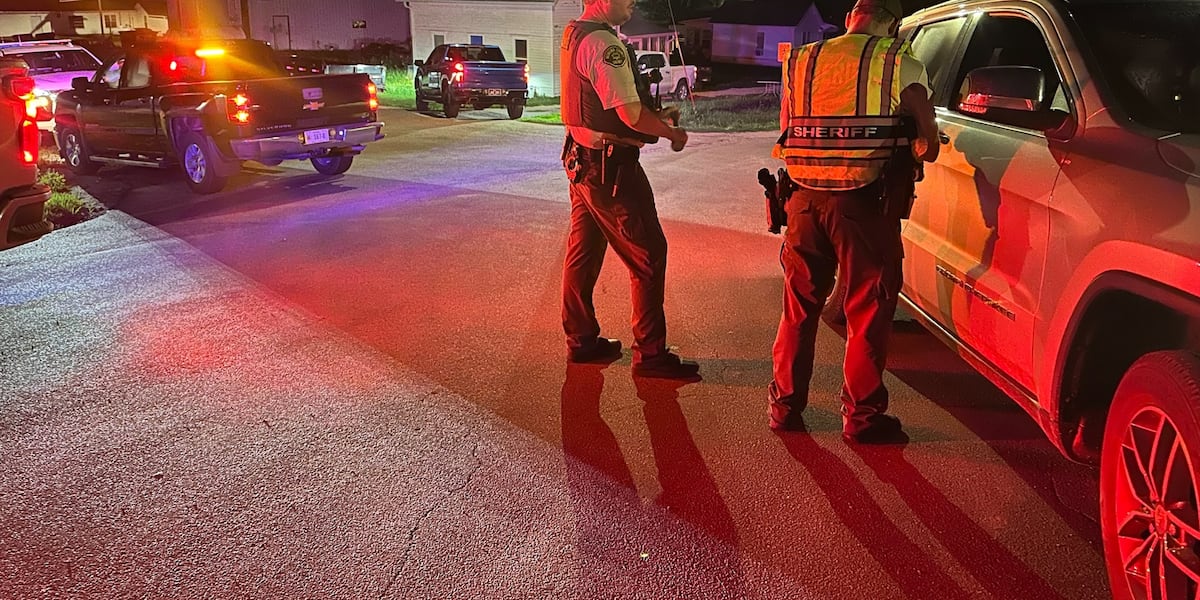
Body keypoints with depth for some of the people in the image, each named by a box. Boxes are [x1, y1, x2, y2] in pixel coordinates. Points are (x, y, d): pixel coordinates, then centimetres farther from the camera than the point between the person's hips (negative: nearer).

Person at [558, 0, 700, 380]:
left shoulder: (573, 35, 11)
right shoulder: (603, 43, -19)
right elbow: (631, 114, -22)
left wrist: (655, 116, 10)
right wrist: (671, 132, -5)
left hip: (582, 160, 10)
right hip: (610, 168, -10)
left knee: (583, 253, 15)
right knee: (648, 256, -2)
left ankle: (581, 341, 27)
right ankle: (650, 355, 5)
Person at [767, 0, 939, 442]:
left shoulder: (801, 61, 12)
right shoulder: (901, 65, -1)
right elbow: (928, 146, -1)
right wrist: (901, 145, 20)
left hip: (805, 198, 4)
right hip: (864, 203, -4)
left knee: (800, 305, 16)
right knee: (868, 310, 8)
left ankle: (785, 404, 24)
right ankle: (862, 415, 15)